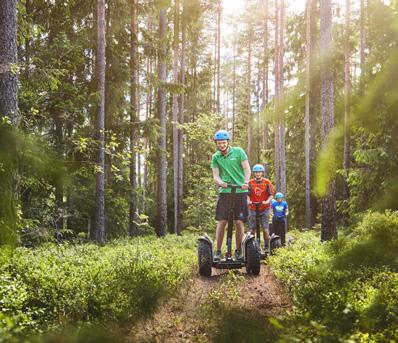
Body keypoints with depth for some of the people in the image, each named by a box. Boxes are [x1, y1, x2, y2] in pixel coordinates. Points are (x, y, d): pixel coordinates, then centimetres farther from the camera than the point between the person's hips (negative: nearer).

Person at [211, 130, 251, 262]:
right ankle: (218, 251, 1)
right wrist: (220, 182, -24)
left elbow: (247, 168, -5)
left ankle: (238, 251, 10)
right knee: (221, 222, -4)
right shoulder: (215, 157, 7)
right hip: (225, 192, 1)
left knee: (239, 222, -1)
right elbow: (215, 175, -1)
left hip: (240, 191, -1)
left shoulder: (238, 151, 1)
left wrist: (246, 182, -23)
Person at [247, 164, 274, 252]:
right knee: (252, 230, -4)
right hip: (253, 209, 1)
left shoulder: (267, 182, 1)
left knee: (265, 229, -7)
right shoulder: (250, 183, 2)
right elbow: (247, 194, -2)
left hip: (264, 208, 0)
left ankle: (266, 247, 4)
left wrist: (267, 201, -19)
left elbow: (271, 195, 0)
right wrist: (248, 201, -22)